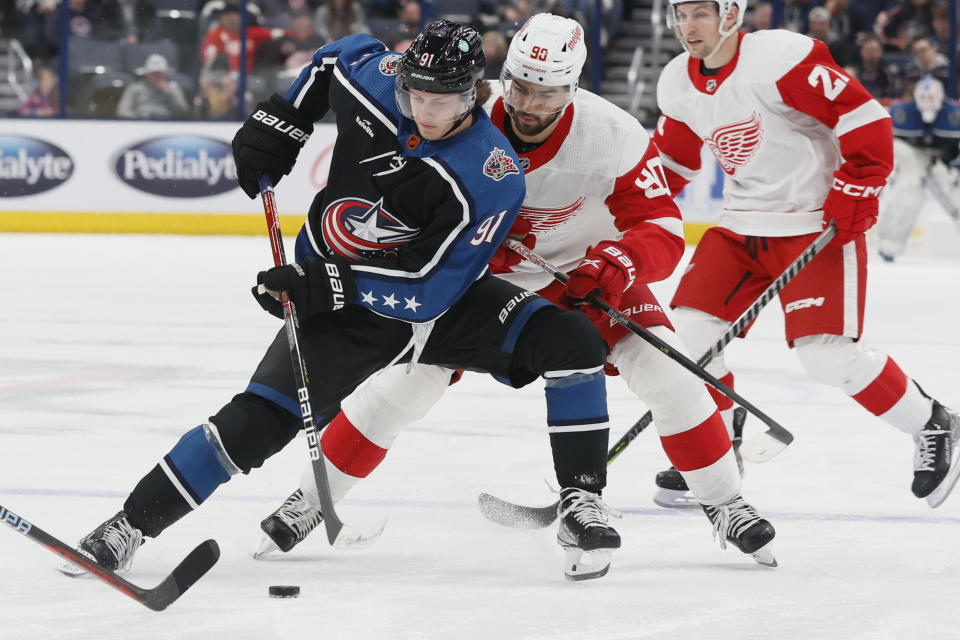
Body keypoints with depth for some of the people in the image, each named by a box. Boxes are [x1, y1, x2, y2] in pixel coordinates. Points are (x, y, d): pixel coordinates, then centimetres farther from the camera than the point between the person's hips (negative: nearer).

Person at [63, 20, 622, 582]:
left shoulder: (493, 177, -28)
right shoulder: (375, 78, -17)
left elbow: (429, 288, -29)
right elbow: (339, 55, 10)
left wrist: (326, 283, -34)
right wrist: (281, 119, 1)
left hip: (442, 298, -1)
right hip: (341, 303, 1)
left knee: (572, 342, -22)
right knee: (260, 418, -15)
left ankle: (583, 503, -11)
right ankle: (131, 525, -7)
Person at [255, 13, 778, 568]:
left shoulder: (614, 137, -29)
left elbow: (663, 232, -28)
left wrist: (615, 266, -48)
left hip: (582, 266, 0)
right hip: (481, 268, 0)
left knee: (664, 369, -16)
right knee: (412, 374, -12)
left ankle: (723, 504, 3)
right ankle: (312, 499, 5)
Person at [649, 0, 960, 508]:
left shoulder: (782, 57, -21)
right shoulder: (678, 84, 3)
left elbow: (865, 117, -21)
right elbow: (671, 160, 19)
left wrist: (854, 193, -22)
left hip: (820, 227, -7)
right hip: (741, 227, 7)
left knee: (828, 352, -16)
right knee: (689, 328, -3)